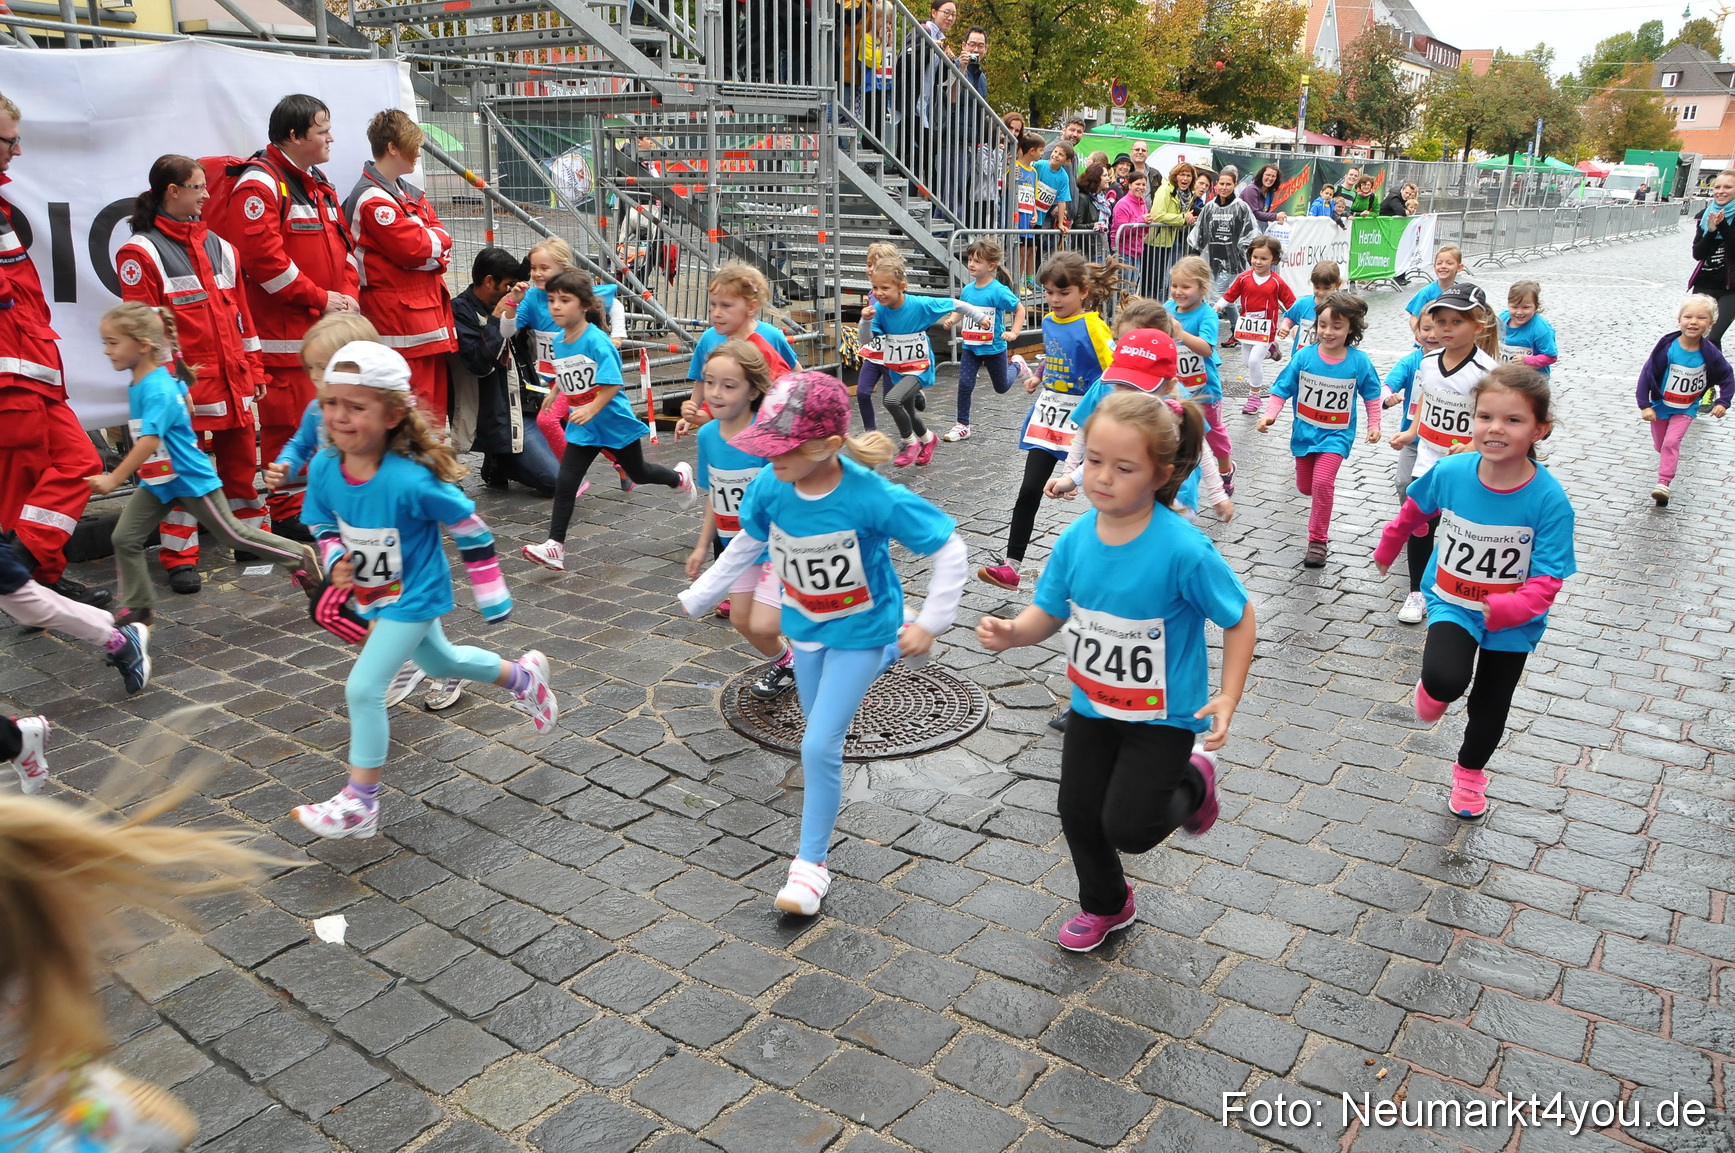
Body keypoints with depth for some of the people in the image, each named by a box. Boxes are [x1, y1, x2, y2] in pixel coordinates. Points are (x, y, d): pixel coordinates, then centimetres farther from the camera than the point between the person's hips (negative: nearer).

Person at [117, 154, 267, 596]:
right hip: (185, 388, -6)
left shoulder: (219, 247, 15)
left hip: (234, 382, 6)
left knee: (242, 461, 13)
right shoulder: (141, 252, -5)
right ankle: (180, 558, 7)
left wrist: (254, 369, 14)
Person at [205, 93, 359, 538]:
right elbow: (263, 256, -19)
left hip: (328, 327, 9)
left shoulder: (318, 184, 19)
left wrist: (348, 294, 2)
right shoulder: (259, 183, -10)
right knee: (289, 419, -6)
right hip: (284, 332, -9)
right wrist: (320, 298, -15)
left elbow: (342, 245, 19)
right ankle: (287, 513, 3)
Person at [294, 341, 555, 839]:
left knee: (364, 688, -11)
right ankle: (523, 677, 55)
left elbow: (469, 526, -19)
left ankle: (360, 804, 5)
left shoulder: (411, 479, -32)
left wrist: (491, 593, -13)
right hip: (375, 593, 8)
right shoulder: (324, 468, -15)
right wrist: (335, 559, -16)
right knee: (440, 663, 28)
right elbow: (322, 523, 5)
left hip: (412, 596, -7)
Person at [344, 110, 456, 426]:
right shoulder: (372, 200, -13)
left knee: (435, 397, 15)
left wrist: (430, 243, -7)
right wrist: (436, 240, -1)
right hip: (399, 317, -10)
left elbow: (441, 235, 12)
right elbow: (414, 248, -19)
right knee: (414, 409, -10)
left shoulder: (407, 193, 18)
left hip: (427, 311, 10)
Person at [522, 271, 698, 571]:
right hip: (581, 427, 5)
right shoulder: (558, 342, 0)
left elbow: (613, 383, -26)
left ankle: (680, 478, 48)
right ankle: (555, 547, -4)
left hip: (614, 421, -5)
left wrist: (592, 409, -35)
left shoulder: (596, 341, -22)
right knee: (565, 482, -5)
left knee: (638, 472, 17)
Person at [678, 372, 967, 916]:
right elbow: (747, 544, 3)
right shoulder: (770, 486, -18)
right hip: (805, 626, 5)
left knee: (819, 745, -9)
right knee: (822, 733, 22)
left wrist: (931, 623, -20)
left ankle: (811, 862, 8)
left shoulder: (873, 497, -32)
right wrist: (699, 595, 9)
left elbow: (949, 547, -21)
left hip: (861, 632, -5)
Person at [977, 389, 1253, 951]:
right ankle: (1106, 905, 45)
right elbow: (1048, 613, -3)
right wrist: (1012, 632, -24)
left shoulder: (1183, 550, -28)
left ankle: (1194, 781, 27)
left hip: (1164, 714, -5)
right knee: (1078, 813, 15)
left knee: (1127, 827, -6)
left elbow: (1238, 617, -15)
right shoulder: (1076, 538, -13)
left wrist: (1228, 698, -20)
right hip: (1093, 704, 5)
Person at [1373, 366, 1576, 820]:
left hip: (1512, 623, 0)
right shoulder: (1451, 472, -18)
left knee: (1489, 707, 19)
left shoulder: (1549, 500, -25)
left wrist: (1505, 608, -42)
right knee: (1446, 679, -28)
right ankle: (1433, 691, 10)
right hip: (1452, 602, 0)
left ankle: (1470, 771, 49)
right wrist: (1386, 550, 19)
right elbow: (1414, 510, 4)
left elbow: (1546, 583, -23)